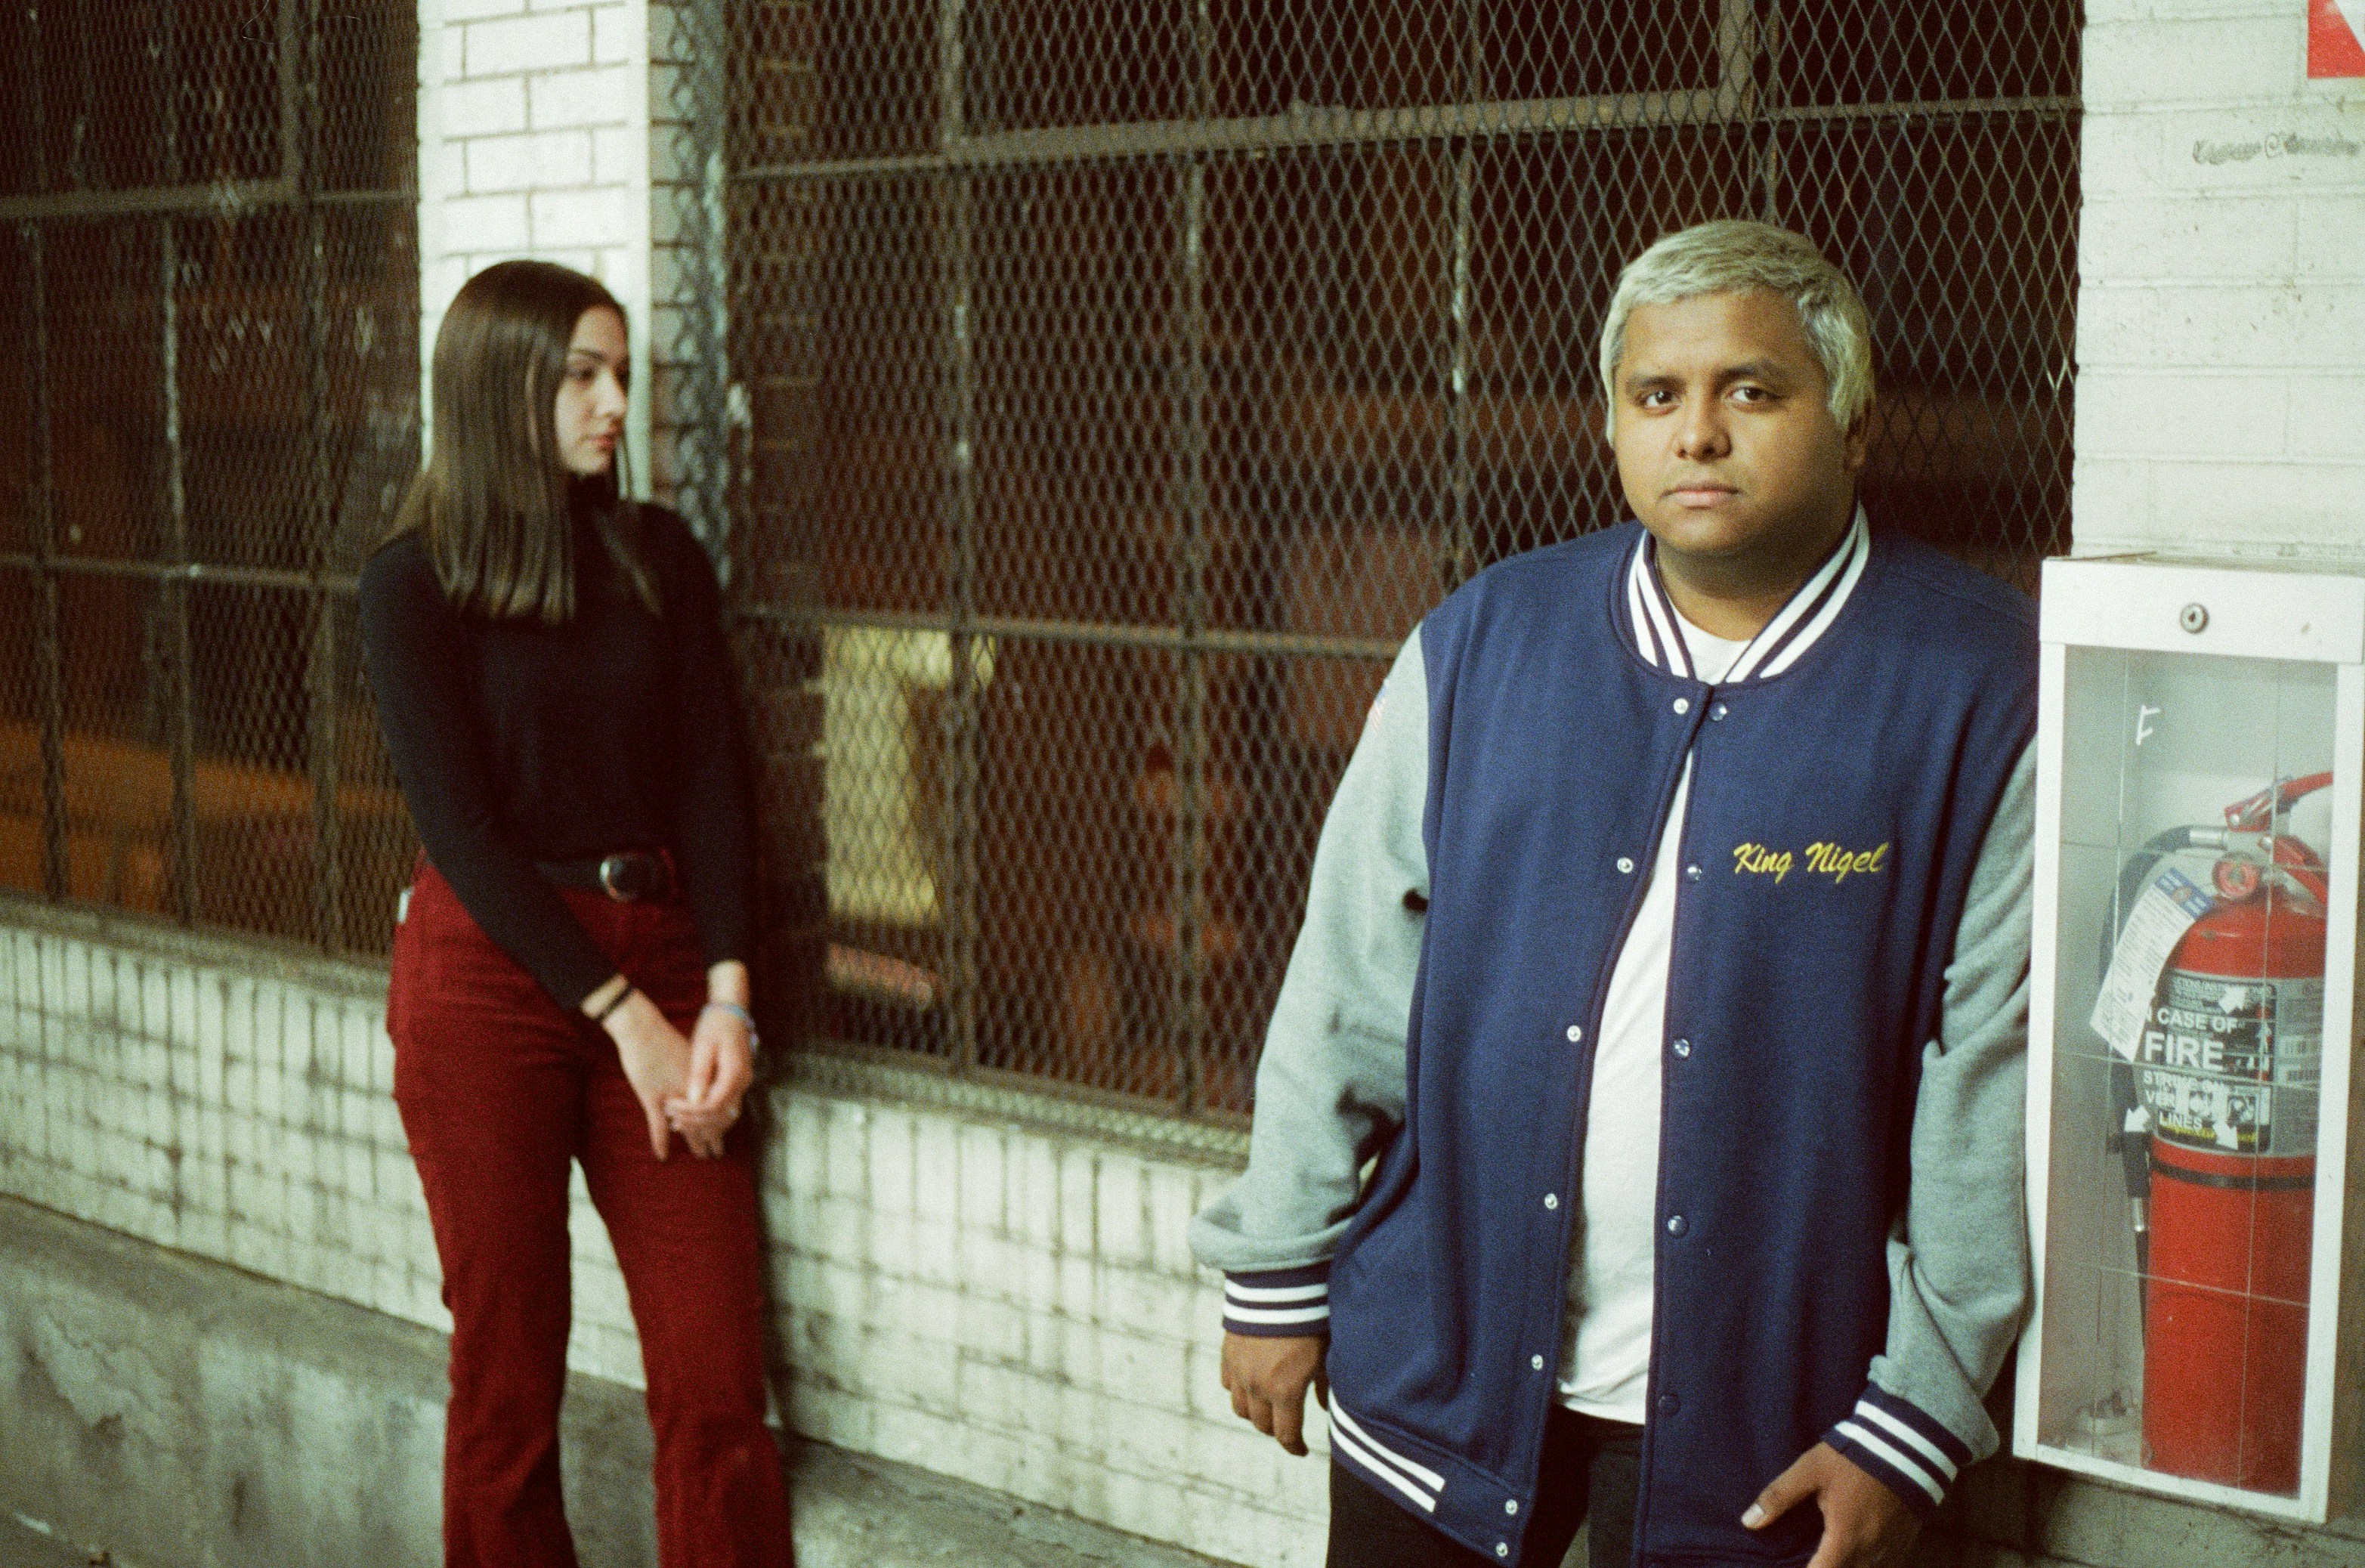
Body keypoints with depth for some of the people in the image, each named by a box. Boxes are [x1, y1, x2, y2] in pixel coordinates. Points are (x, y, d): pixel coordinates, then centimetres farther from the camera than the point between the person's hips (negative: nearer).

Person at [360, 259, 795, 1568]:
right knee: (507, 1374, 5)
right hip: (486, 974, -3)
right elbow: (459, 825, -8)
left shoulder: (658, 555, 9)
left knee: (716, 1377, -2)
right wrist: (623, 1015, -13)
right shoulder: (412, 583, -2)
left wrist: (725, 993, -10)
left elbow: (708, 777, 4)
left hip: (658, 951, 3)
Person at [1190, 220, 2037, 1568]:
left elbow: (1997, 1075, -8)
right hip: (1445, 1361, 2)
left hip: (1754, 1415, -2)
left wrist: (1915, 1418, -9)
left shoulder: (1976, 688, -7)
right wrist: (1278, 1277, 5)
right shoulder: (1484, 646, 1)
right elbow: (1346, 987, 5)